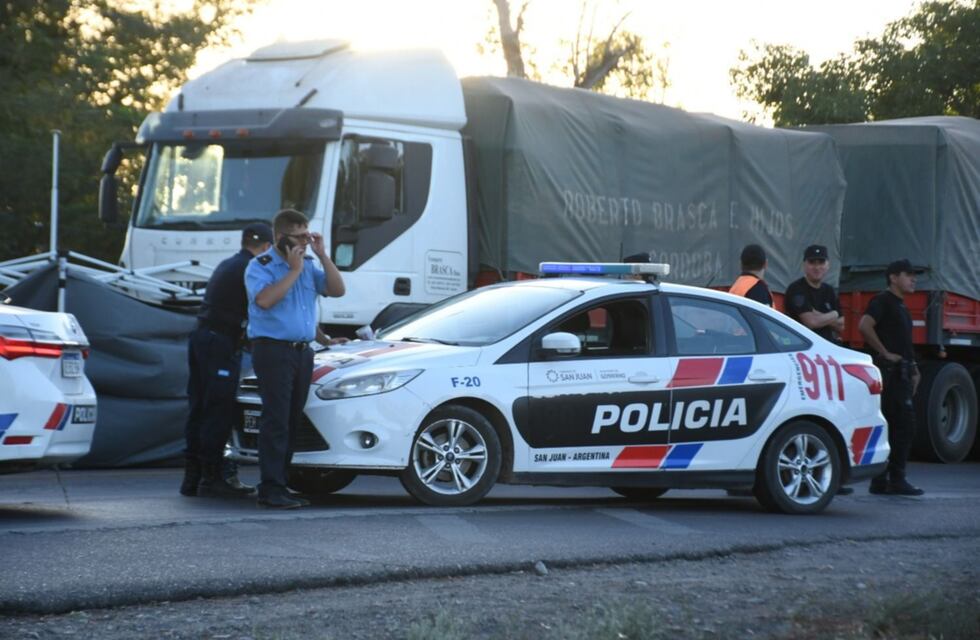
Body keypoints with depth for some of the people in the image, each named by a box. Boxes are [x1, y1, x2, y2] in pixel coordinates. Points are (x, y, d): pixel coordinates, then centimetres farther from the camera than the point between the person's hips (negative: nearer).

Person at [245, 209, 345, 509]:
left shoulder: (308, 265, 15)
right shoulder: (260, 266, -5)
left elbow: (337, 290, 7)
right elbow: (265, 299, -22)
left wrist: (322, 255, -1)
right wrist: (294, 271, -16)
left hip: (302, 351, 7)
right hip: (273, 350, -7)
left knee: (292, 420, 7)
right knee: (276, 421, -10)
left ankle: (278, 485, 12)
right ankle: (271, 490, -11)